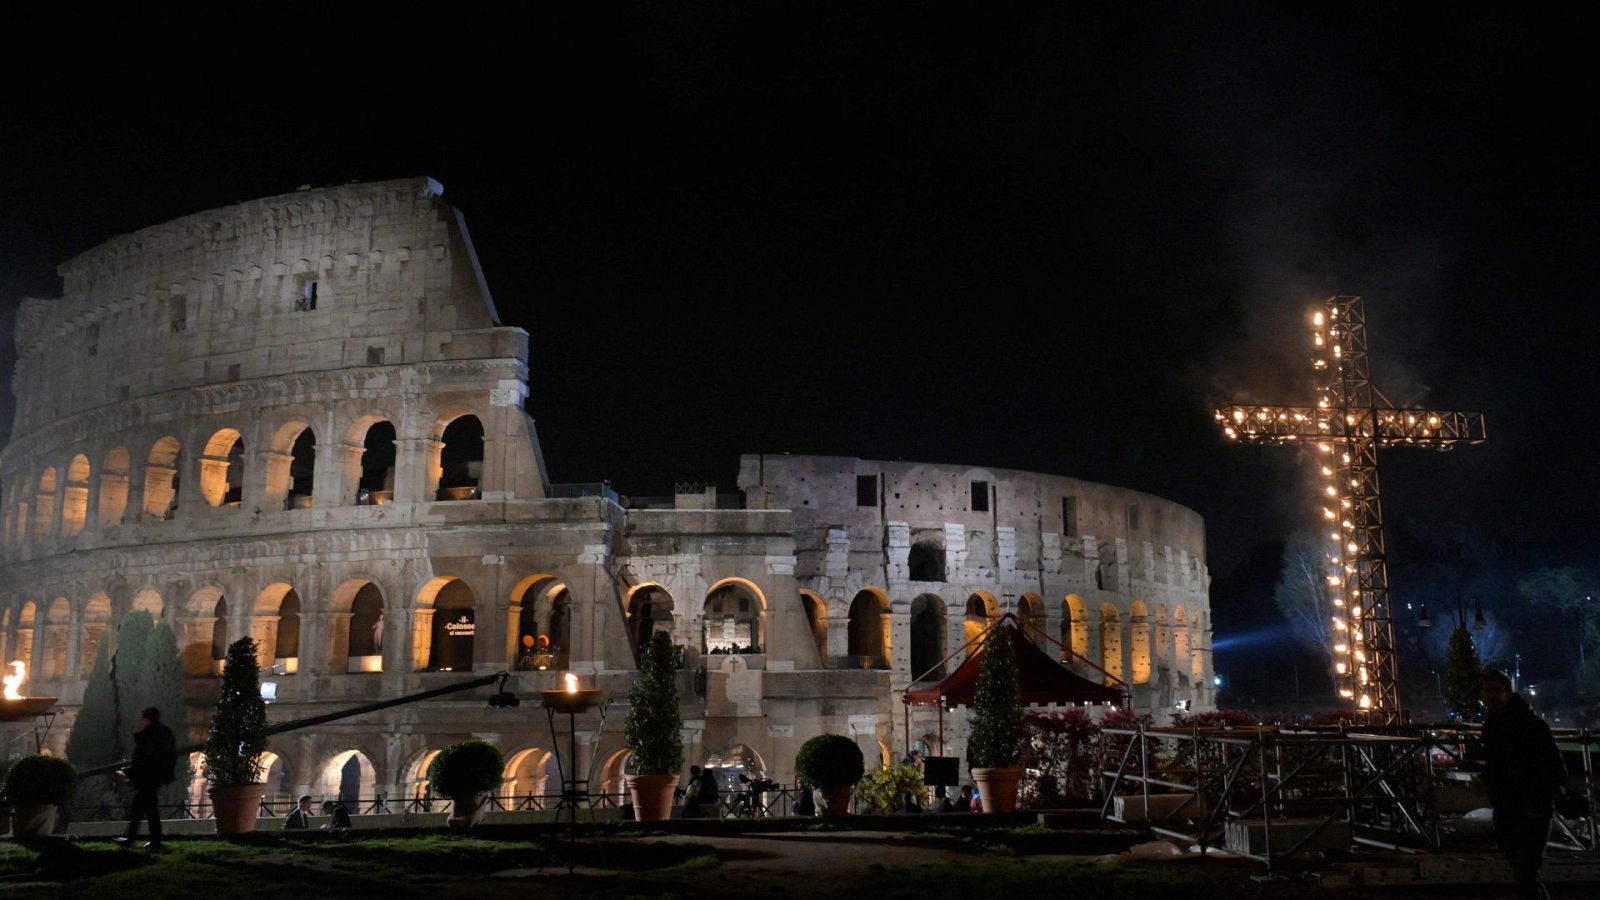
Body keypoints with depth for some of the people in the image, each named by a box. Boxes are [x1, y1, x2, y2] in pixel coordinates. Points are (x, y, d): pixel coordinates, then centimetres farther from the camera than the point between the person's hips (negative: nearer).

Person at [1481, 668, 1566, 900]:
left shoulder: (1530, 723, -14)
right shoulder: (1490, 725, 9)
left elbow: (1557, 770, -16)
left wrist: (1537, 805, -17)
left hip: (1531, 814, -8)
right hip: (1505, 814, 8)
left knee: (1525, 876, -14)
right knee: (1521, 874, 16)